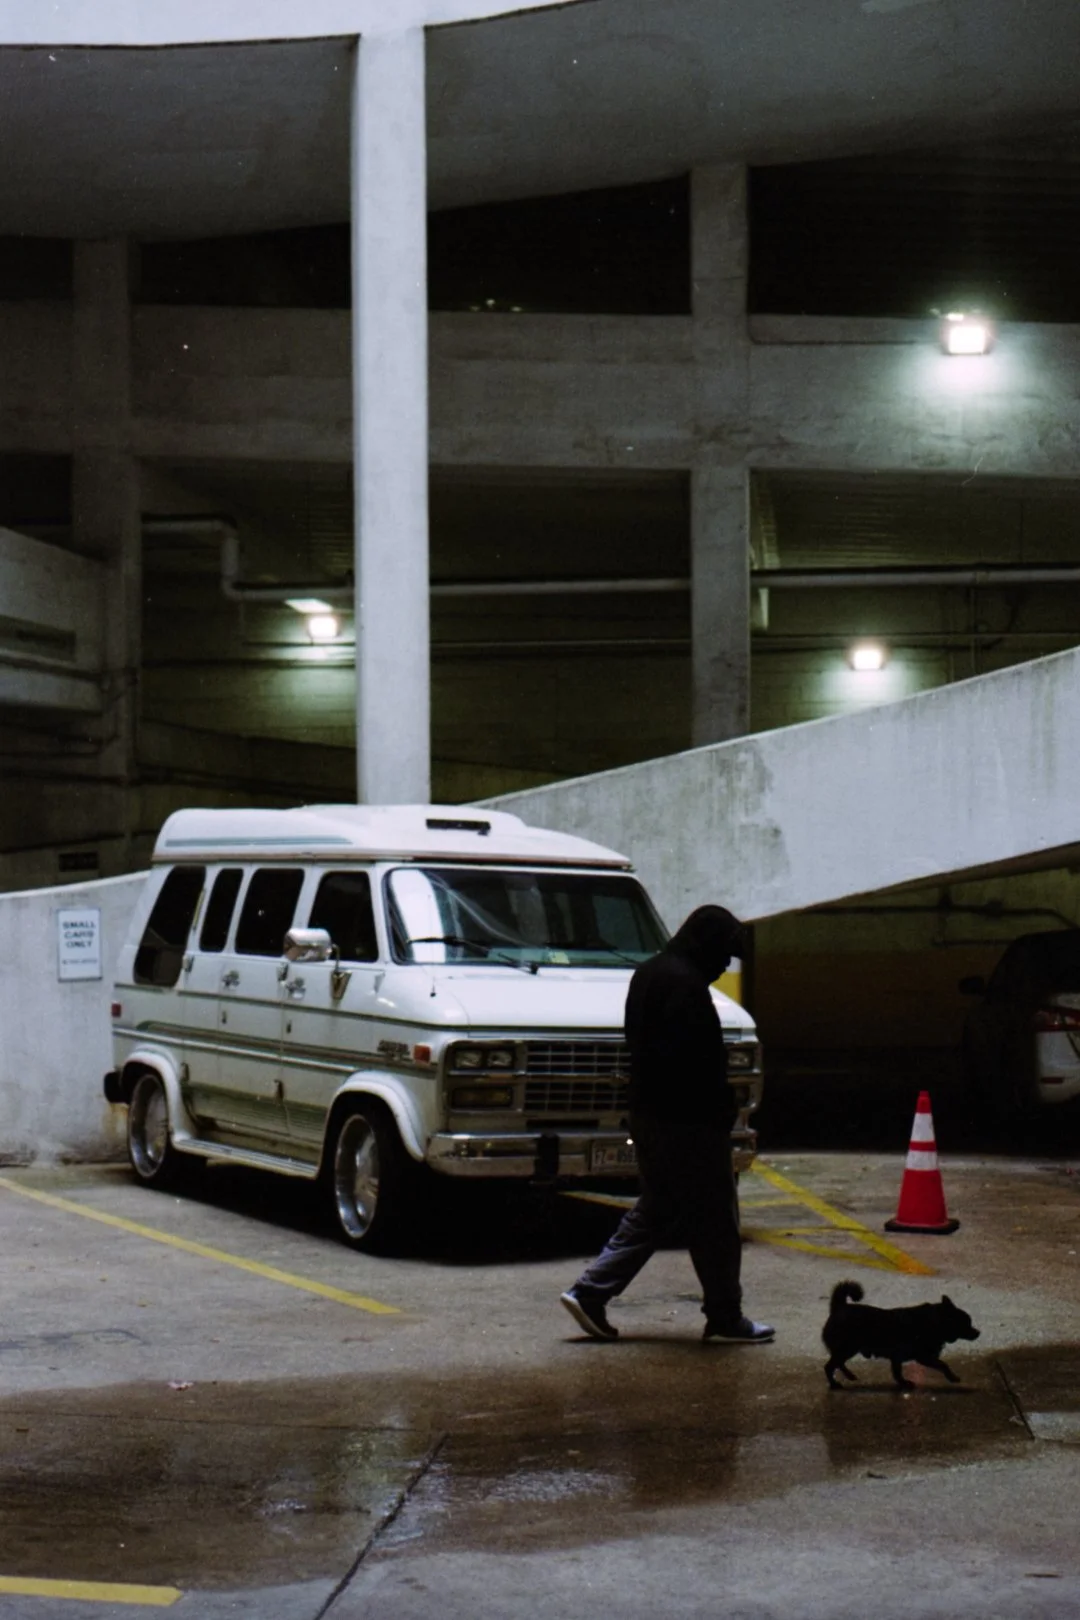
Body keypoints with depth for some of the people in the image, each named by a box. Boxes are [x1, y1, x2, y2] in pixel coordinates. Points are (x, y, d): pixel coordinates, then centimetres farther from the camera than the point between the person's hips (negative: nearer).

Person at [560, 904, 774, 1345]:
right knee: (715, 1219, 0)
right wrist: (721, 1111, -16)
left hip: (647, 1114, 10)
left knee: (654, 1210, 16)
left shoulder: (647, 974, 14)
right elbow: (697, 1060, -23)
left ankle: (589, 1293, 10)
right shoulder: (685, 984, -18)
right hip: (687, 1122, -10)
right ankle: (725, 1319, 7)